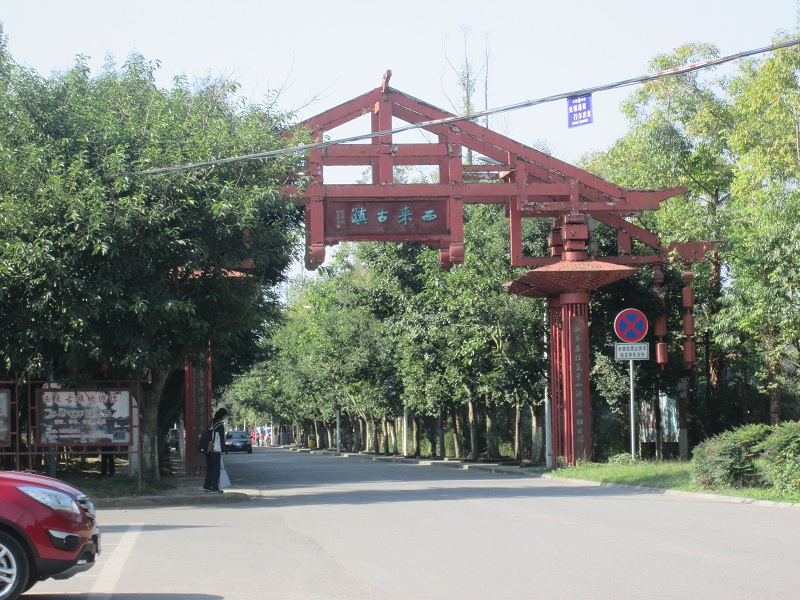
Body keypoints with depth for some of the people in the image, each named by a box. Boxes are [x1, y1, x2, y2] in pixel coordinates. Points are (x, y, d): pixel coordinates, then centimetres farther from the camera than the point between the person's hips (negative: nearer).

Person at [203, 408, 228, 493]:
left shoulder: (212, 422, 13)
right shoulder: (221, 424, -11)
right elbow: (222, 439, -12)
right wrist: (222, 452, -10)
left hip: (208, 450, 7)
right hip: (216, 450, -7)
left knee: (209, 468, 16)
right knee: (216, 469, -3)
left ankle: (207, 486, 21)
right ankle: (214, 488, -3)